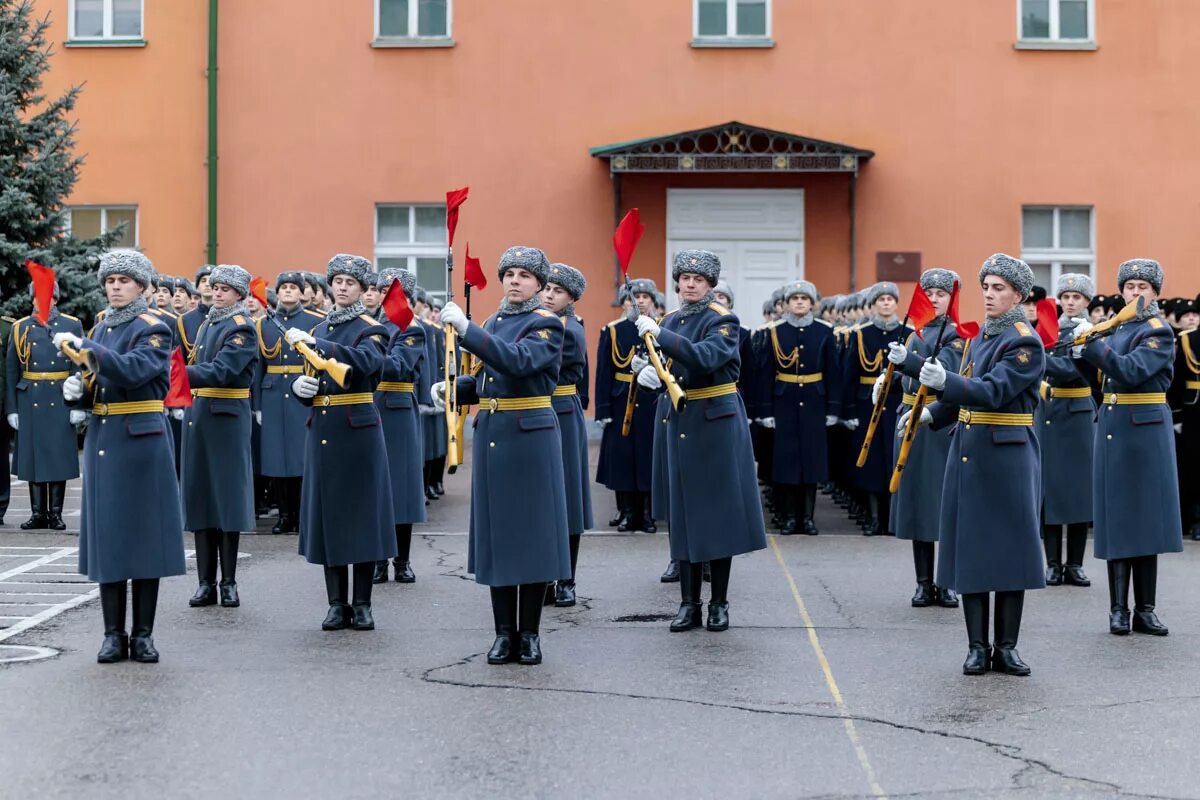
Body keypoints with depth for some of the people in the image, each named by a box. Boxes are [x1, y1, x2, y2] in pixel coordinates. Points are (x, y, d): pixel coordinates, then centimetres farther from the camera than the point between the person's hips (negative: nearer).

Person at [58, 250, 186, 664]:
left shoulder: (154, 329, -5)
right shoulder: (101, 328, 14)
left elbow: (133, 370, -24)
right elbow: (93, 390, 18)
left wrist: (83, 347, -28)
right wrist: (76, 389, -5)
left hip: (141, 441, -6)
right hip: (102, 440, 6)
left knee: (144, 532, -1)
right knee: (106, 534, 4)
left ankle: (143, 634, 6)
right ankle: (114, 633, 10)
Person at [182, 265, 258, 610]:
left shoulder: (242, 328, -8)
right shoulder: (206, 325, 16)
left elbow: (220, 371, -21)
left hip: (227, 419, -7)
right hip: (197, 416, 7)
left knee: (228, 496, -3)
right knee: (198, 495, 6)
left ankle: (229, 582, 4)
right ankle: (205, 582, 10)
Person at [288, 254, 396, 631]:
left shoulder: (371, 330, -3)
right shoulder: (317, 330, 14)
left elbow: (365, 362, -25)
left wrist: (313, 344, -29)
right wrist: (300, 385, -5)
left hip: (358, 431, -5)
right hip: (322, 431, 5)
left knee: (361, 512, -1)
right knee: (327, 514, 5)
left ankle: (362, 604, 6)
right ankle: (337, 603, 11)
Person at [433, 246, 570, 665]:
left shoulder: (547, 324, -7)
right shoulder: (494, 322, 14)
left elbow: (518, 362, -26)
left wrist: (466, 328, -29)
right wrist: (451, 388, 1)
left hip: (531, 437, -6)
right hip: (490, 436, 6)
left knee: (532, 530, 0)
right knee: (496, 531, 6)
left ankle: (530, 634, 8)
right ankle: (504, 632, 13)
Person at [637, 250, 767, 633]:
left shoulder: (722, 320, -9)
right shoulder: (670, 320, 10)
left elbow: (705, 358, -27)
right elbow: (660, 362, 12)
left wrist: (659, 335, -29)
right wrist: (647, 371, -11)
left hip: (717, 423, -6)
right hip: (681, 422, 6)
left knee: (718, 509, -1)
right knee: (685, 511, 5)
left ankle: (719, 604, 7)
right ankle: (689, 603, 10)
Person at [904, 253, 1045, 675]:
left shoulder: (1026, 343, -10)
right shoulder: (981, 336, 13)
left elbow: (994, 391, -24)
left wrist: (945, 381, -37)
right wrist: (932, 414, 8)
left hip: (1008, 459, -7)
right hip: (967, 455, 7)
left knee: (1010, 549, -1)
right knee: (969, 548, 5)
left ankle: (1007, 647, 8)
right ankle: (977, 647, 10)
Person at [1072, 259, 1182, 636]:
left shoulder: (1159, 332, -7)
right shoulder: (1117, 327, 14)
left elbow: (1131, 371, -21)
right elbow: (1098, 366, 15)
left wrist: (1092, 342, -23)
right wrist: (1083, 347, -3)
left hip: (1145, 432, -6)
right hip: (1111, 431, 6)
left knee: (1143, 518, -2)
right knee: (1117, 520, 5)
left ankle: (1144, 610, 5)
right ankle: (1119, 608, 9)